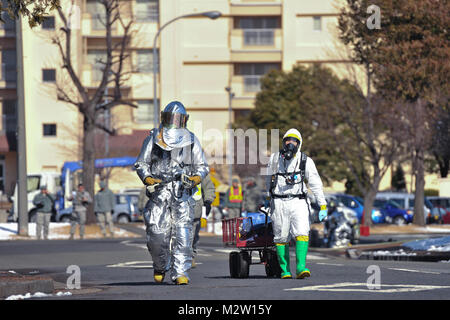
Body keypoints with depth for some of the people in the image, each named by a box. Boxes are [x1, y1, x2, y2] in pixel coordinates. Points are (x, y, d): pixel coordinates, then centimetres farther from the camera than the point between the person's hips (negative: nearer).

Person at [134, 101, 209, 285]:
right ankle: (160, 266, 20)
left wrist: (197, 178, -7)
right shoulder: (153, 138, 10)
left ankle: (180, 273, -10)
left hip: (183, 193, 0)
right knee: (157, 232, -6)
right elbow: (141, 163, 12)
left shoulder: (191, 140, 13)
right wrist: (147, 178, -8)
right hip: (159, 191, 0)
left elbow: (202, 166, 16)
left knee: (182, 232, -11)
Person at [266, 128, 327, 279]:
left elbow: (316, 184, 1)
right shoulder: (275, 159, 7)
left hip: (298, 203, -1)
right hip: (279, 203, 1)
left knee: (302, 234, -17)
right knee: (281, 238, 0)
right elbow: (269, 179, 23)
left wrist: (323, 206, -3)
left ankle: (301, 267, -23)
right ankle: (285, 270, 8)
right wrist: (271, 196, 32)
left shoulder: (306, 161, 3)